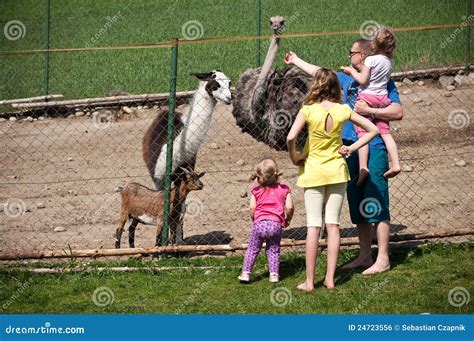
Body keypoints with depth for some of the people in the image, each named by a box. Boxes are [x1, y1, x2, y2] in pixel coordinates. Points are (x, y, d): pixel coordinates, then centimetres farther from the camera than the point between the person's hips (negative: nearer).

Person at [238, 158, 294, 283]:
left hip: (260, 223, 0)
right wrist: (288, 219, 17)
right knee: (273, 250, 15)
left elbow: (252, 208, 0)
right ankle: (274, 274, 8)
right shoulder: (284, 189, 6)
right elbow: (289, 207, 0)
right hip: (276, 224, 0)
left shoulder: (256, 190, 7)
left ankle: (245, 273, 8)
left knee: (252, 249, 12)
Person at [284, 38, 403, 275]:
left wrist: (368, 111, -20)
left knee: (376, 204, -8)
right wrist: (296, 61, 43)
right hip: (350, 148, 8)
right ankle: (365, 255, 19)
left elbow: (398, 112, -14)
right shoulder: (347, 79, 16)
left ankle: (383, 259, -7)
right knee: (357, 206, 11)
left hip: (373, 148, -7)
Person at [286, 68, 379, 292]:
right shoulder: (343, 110, -5)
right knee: (333, 225, 7)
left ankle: (309, 281, 1)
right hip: (337, 171, 2)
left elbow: (291, 137, -24)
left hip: (313, 172, -2)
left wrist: (293, 157, -7)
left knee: (313, 226, 0)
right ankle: (330, 278, 6)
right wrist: (352, 148, 2)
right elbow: (373, 129, -1)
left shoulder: (308, 111, -13)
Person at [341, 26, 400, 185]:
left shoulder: (371, 60, -11)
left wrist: (351, 71, 2)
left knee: (362, 133, -6)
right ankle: (395, 164, -2)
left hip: (367, 97, -6)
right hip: (382, 98, 6)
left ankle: (363, 167, -14)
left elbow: (363, 79, -12)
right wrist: (358, 67, 23)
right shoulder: (388, 61, 9)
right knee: (385, 132, 7)